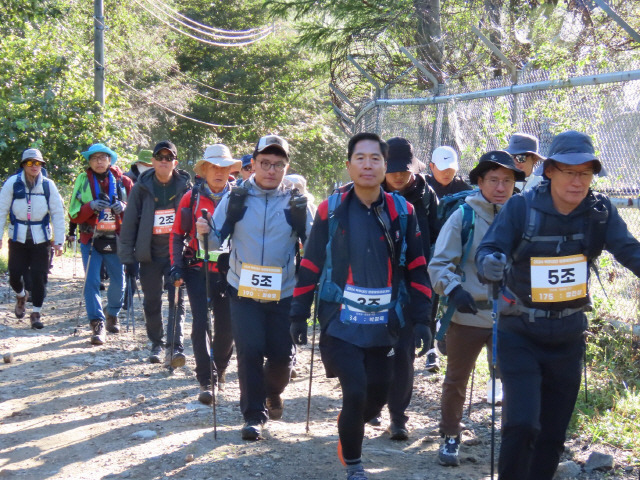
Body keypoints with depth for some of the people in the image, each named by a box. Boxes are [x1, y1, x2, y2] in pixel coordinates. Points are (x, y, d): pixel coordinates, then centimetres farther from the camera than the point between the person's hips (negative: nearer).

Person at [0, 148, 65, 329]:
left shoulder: (48, 185, -1)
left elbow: (57, 214, 1)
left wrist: (59, 241, -3)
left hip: (41, 239, 0)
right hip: (18, 238, 0)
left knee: (39, 276, -3)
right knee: (15, 274, 2)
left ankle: (36, 313, 11)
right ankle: (21, 296, 36)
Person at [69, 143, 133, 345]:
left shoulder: (122, 181, 4)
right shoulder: (83, 181, 2)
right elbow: (74, 214, 0)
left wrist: (124, 208, -13)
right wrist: (91, 206, -18)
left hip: (115, 239, 1)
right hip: (91, 239, -1)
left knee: (118, 281, 8)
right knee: (92, 281, -8)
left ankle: (112, 314, 33)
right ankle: (97, 324, -6)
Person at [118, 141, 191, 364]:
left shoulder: (185, 186, 1)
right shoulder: (141, 188, 1)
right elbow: (129, 223, 2)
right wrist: (128, 257, -2)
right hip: (149, 253, 1)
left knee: (177, 300, -10)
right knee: (152, 302, 10)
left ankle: (175, 347, -14)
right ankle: (156, 344, 25)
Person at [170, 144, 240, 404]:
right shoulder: (191, 197, 1)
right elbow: (177, 234, 6)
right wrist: (176, 267, -2)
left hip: (228, 269, 1)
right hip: (198, 268, -1)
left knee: (227, 324, 6)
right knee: (201, 323, -9)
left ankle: (219, 370, 29)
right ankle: (206, 381, -5)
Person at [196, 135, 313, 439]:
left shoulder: (297, 202, -1)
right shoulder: (235, 198, 0)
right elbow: (216, 243, 1)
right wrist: (205, 234, -20)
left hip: (284, 293, 1)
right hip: (243, 291, 0)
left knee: (282, 354, 5)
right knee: (249, 351, -7)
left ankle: (273, 393, 37)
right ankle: (253, 415, 8)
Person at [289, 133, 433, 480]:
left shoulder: (402, 212, 1)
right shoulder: (331, 210, -4)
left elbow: (416, 269, 5)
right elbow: (310, 265, 2)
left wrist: (421, 319, 1)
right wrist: (298, 315, 3)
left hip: (384, 325, 3)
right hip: (340, 323, -3)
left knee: (377, 396, 11)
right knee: (355, 393, -12)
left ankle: (349, 430, 47)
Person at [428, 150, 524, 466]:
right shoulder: (463, 217, -6)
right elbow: (439, 263, -8)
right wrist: (454, 289, -24)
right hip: (466, 315, -1)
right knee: (456, 381, 12)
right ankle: (450, 437, 30)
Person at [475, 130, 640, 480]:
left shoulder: (600, 211, -5)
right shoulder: (521, 208, -12)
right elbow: (488, 249, -18)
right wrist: (489, 264, -41)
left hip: (569, 337, 4)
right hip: (520, 335, -3)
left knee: (553, 433, 13)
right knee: (522, 425, -17)